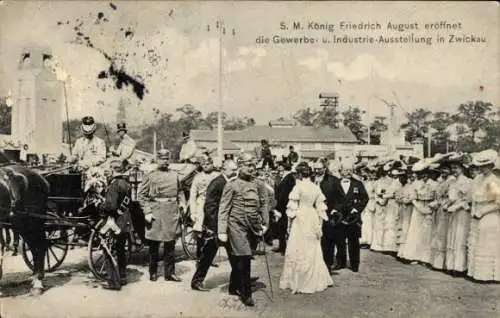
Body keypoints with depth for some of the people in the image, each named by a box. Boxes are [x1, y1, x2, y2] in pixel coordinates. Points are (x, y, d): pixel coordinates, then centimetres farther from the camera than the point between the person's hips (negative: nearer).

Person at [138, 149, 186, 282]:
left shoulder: (174, 176, 11)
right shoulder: (151, 176, 0)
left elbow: (180, 191, 24)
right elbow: (141, 194, -2)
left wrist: (182, 203, 7)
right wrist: (147, 212, -8)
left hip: (172, 213, 3)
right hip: (156, 213, -3)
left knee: (170, 244, 7)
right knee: (154, 244, 4)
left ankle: (170, 272, 16)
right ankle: (153, 272, 17)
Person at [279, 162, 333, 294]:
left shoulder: (298, 187, -11)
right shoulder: (316, 188, 5)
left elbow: (292, 207, -10)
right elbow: (321, 208, 7)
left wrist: (291, 218, 2)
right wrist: (319, 224, 14)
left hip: (300, 220, -6)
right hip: (313, 219, 6)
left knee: (299, 250, 2)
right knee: (313, 251, 14)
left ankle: (299, 282, 7)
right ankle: (317, 280, 21)